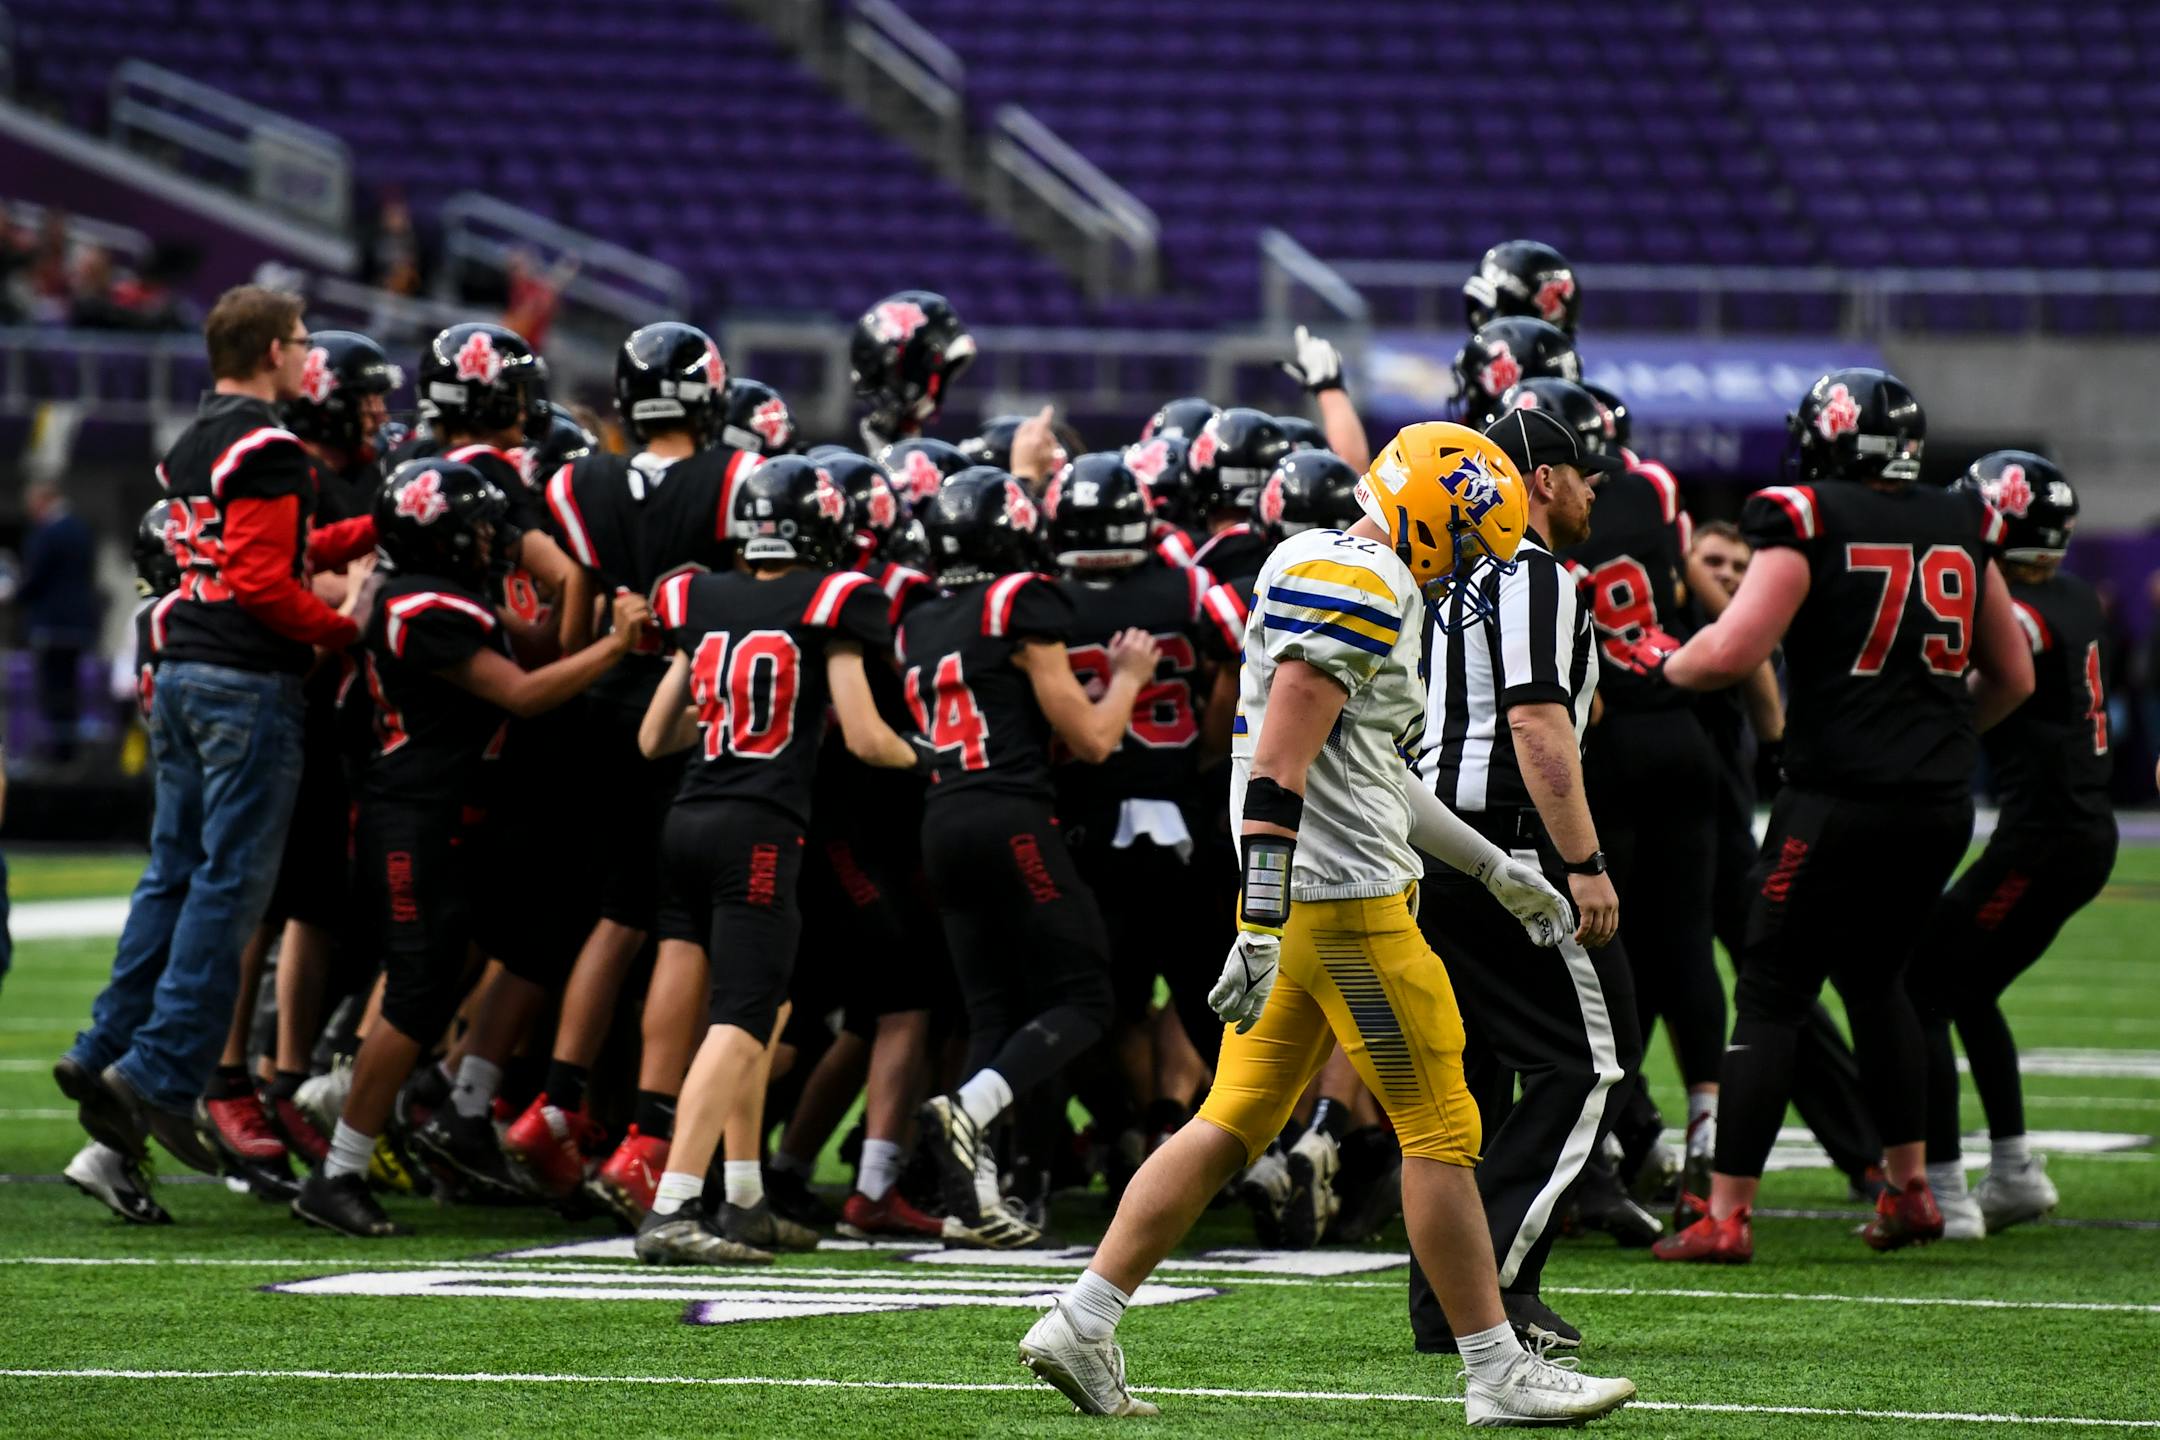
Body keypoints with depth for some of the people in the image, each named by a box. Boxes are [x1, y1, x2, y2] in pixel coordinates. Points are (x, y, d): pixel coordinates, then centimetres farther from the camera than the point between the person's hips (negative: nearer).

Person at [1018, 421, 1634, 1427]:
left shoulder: (1340, 581, 19)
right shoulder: (1359, 585, -13)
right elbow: (1281, 766, -21)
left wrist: (1497, 870, 31)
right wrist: (1260, 929, -26)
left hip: (1293, 901, 10)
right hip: (1344, 895, -10)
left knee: (1235, 1126, 10)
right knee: (1438, 1130, -3)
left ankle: (1081, 1325, 7)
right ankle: (1499, 1373, 2)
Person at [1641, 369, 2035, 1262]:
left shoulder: (1809, 523, -9)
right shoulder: (1961, 529, 9)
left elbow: (1732, 654, -18)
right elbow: (2014, 678, 18)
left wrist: (1665, 661, 2)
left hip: (1840, 796, -6)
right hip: (1941, 804, 6)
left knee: (1771, 995, 1)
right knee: (1875, 978, 24)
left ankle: (1727, 1215, -1)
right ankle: (1910, 1190, 23)